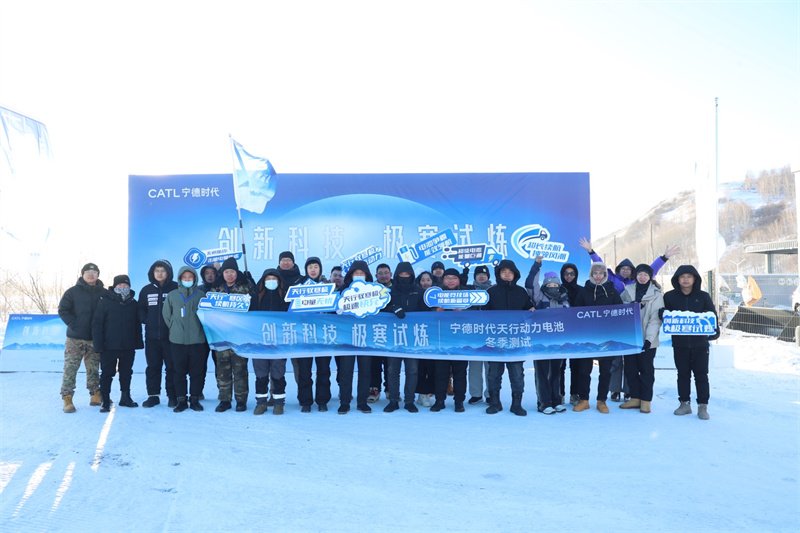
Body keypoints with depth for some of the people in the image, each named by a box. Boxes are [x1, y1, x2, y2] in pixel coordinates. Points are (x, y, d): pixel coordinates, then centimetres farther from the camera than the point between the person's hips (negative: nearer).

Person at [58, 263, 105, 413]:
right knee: (70, 368, -4)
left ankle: (95, 395, 19)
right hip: (75, 338, -2)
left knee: (93, 369, 11)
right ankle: (67, 399, 0)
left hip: (95, 339, 2)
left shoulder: (103, 293, 7)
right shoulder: (73, 292, 1)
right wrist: (73, 324, -11)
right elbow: (62, 310, -1)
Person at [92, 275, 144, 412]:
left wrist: (138, 342, 7)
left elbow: (137, 325, 13)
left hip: (128, 347, 4)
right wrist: (99, 344, -12)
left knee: (126, 373, 14)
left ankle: (125, 397, 26)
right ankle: (105, 401, 9)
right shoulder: (104, 302, -6)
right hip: (109, 346, -4)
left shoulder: (133, 303, 8)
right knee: (107, 374, 2)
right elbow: (97, 323, -7)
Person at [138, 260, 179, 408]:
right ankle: (153, 395, 16)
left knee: (171, 366, 1)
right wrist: (145, 320, 1)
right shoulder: (146, 290, 10)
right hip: (152, 336, 4)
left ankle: (172, 396, 9)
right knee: (153, 366, 9)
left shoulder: (176, 288, -3)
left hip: (171, 335, -4)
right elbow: (141, 309, 16)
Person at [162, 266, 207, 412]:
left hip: (198, 341, -1)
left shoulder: (201, 295, 2)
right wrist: (175, 329, 9)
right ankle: (181, 400, 14)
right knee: (179, 372, 5)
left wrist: (199, 329, 4)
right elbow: (166, 315, 13)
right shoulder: (172, 296, 6)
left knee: (197, 372, 4)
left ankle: (195, 399, 16)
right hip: (177, 341, 1)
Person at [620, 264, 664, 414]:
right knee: (630, 369, 7)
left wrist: (649, 338, -18)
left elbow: (655, 319, -9)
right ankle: (635, 398, 17)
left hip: (647, 340, -4)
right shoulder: (628, 291, 8)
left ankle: (646, 400, 10)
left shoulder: (656, 295, -3)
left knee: (646, 370, 2)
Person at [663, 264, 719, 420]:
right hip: (679, 343, 1)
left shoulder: (703, 296, 2)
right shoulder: (670, 296, 3)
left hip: (700, 343, -1)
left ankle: (703, 406, 11)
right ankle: (684, 403, 20)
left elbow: (712, 316, 3)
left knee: (701, 375, 3)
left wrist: (714, 331, -10)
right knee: (683, 374, 9)